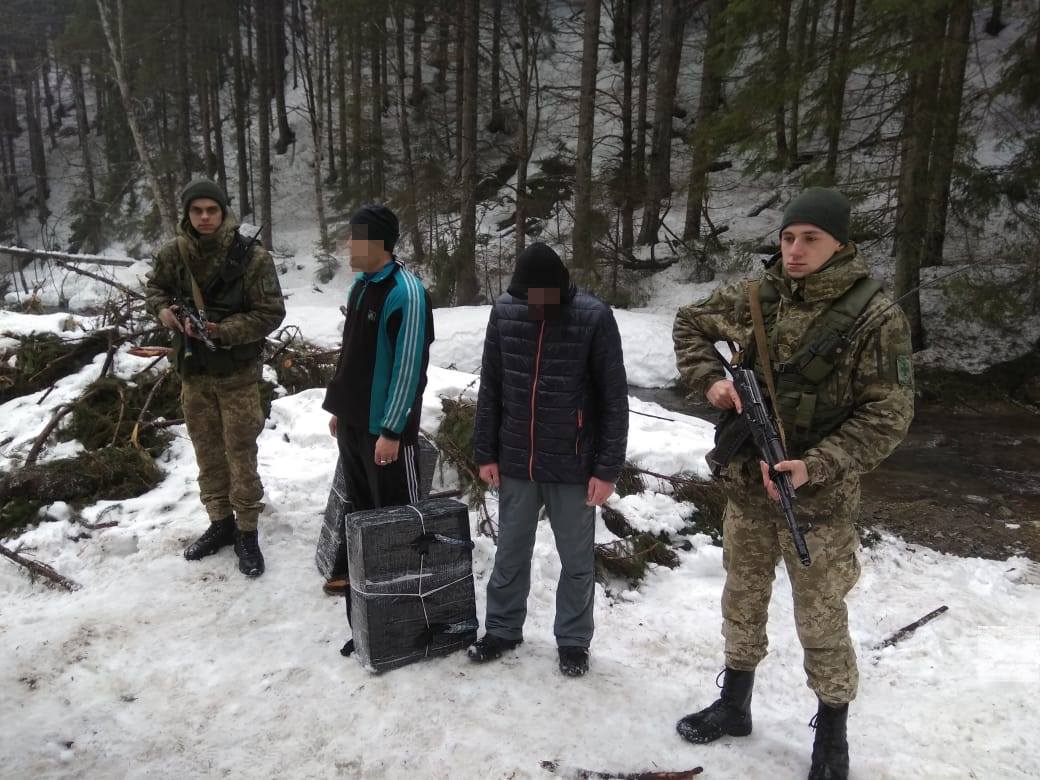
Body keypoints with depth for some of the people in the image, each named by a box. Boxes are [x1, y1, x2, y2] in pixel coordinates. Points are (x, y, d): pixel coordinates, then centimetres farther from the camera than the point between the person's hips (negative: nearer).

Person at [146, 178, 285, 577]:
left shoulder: (252, 256, -14)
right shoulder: (173, 253, -1)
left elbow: (271, 313, -13)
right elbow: (156, 286, 18)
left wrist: (223, 331, -23)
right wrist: (163, 309, -5)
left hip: (237, 372, -4)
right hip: (192, 370, 5)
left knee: (240, 453, 2)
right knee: (207, 451, 15)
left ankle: (247, 531, 16)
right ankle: (220, 522, 31)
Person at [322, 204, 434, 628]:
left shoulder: (406, 292, -18)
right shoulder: (360, 284, 9)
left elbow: (409, 368, -20)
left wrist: (391, 430, -20)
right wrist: (339, 406, 17)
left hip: (384, 427, -9)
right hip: (352, 420, 9)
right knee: (362, 508, 21)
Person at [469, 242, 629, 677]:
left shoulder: (594, 318, -13)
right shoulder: (504, 313, -3)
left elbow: (614, 399, -9)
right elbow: (489, 389, 5)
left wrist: (608, 468, -10)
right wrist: (486, 453, 5)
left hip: (573, 466, -3)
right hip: (515, 462, 3)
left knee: (577, 560, 12)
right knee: (510, 553, 17)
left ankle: (573, 641, 31)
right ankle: (502, 629, 36)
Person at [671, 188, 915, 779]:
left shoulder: (876, 316, -14)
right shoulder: (756, 298, -1)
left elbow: (887, 416, -15)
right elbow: (690, 324, 14)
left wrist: (817, 467, -26)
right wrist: (710, 378, -5)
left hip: (818, 499, -4)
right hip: (746, 487, 5)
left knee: (822, 624, 10)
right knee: (742, 602, 20)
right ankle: (734, 706, 41)